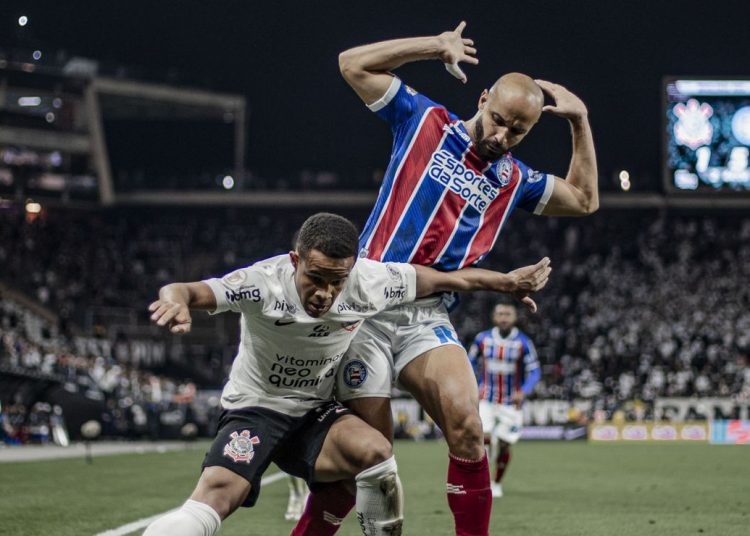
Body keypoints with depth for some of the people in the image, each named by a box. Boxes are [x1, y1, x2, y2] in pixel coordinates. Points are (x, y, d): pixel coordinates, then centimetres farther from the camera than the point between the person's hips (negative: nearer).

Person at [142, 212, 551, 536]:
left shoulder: (370, 281, -14)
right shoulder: (263, 283, -25)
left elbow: (446, 279, 1)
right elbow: (189, 291, -38)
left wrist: (508, 281, 11)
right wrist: (176, 299, -62)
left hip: (314, 414, 3)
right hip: (255, 407, -3)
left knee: (374, 451, -28)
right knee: (215, 498, -28)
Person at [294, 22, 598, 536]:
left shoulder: (514, 180, 16)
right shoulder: (424, 121, 5)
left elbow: (584, 200, 29)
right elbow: (354, 64, 6)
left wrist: (580, 121, 20)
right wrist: (438, 46, 3)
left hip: (427, 316, 4)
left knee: (467, 430, -19)